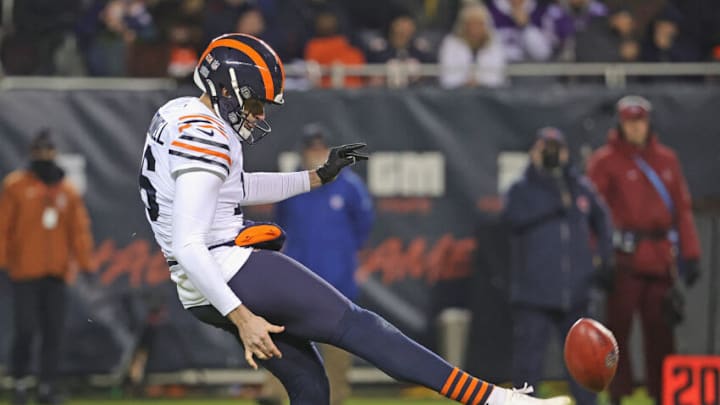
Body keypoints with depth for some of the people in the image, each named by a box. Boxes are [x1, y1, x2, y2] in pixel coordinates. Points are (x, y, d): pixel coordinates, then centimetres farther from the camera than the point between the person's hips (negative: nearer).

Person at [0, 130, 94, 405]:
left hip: (56, 273, 3)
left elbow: (79, 228, 11)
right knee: (25, 330, -8)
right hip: (25, 272, -3)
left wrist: (85, 263, 1)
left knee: (54, 332, 1)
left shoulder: (67, 191, 12)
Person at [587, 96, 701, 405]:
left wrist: (689, 253, 9)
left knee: (660, 330, 5)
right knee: (618, 326, -6)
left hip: (661, 259, 4)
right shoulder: (605, 161, 2)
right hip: (625, 260, -4)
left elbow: (682, 208, 16)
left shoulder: (666, 159, 16)